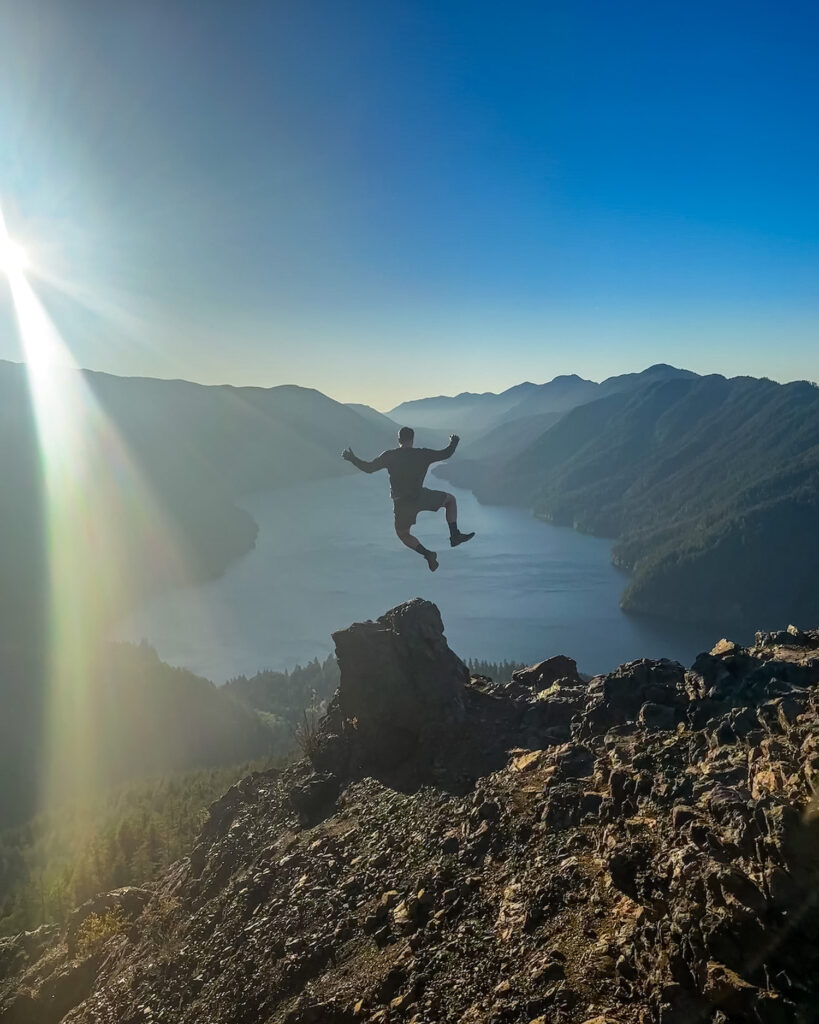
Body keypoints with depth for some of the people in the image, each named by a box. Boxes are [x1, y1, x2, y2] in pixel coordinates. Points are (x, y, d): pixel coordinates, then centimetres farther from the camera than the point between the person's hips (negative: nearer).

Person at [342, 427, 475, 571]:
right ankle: (454, 535, 8)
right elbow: (445, 454, 7)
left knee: (403, 534, 24)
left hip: (401, 503, 1)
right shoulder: (423, 454, -2)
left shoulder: (390, 456, -1)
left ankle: (428, 554, 4)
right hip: (420, 497, -1)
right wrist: (454, 441, 27)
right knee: (451, 499, 21)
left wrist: (352, 458, 14)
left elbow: (369, 468, 0)